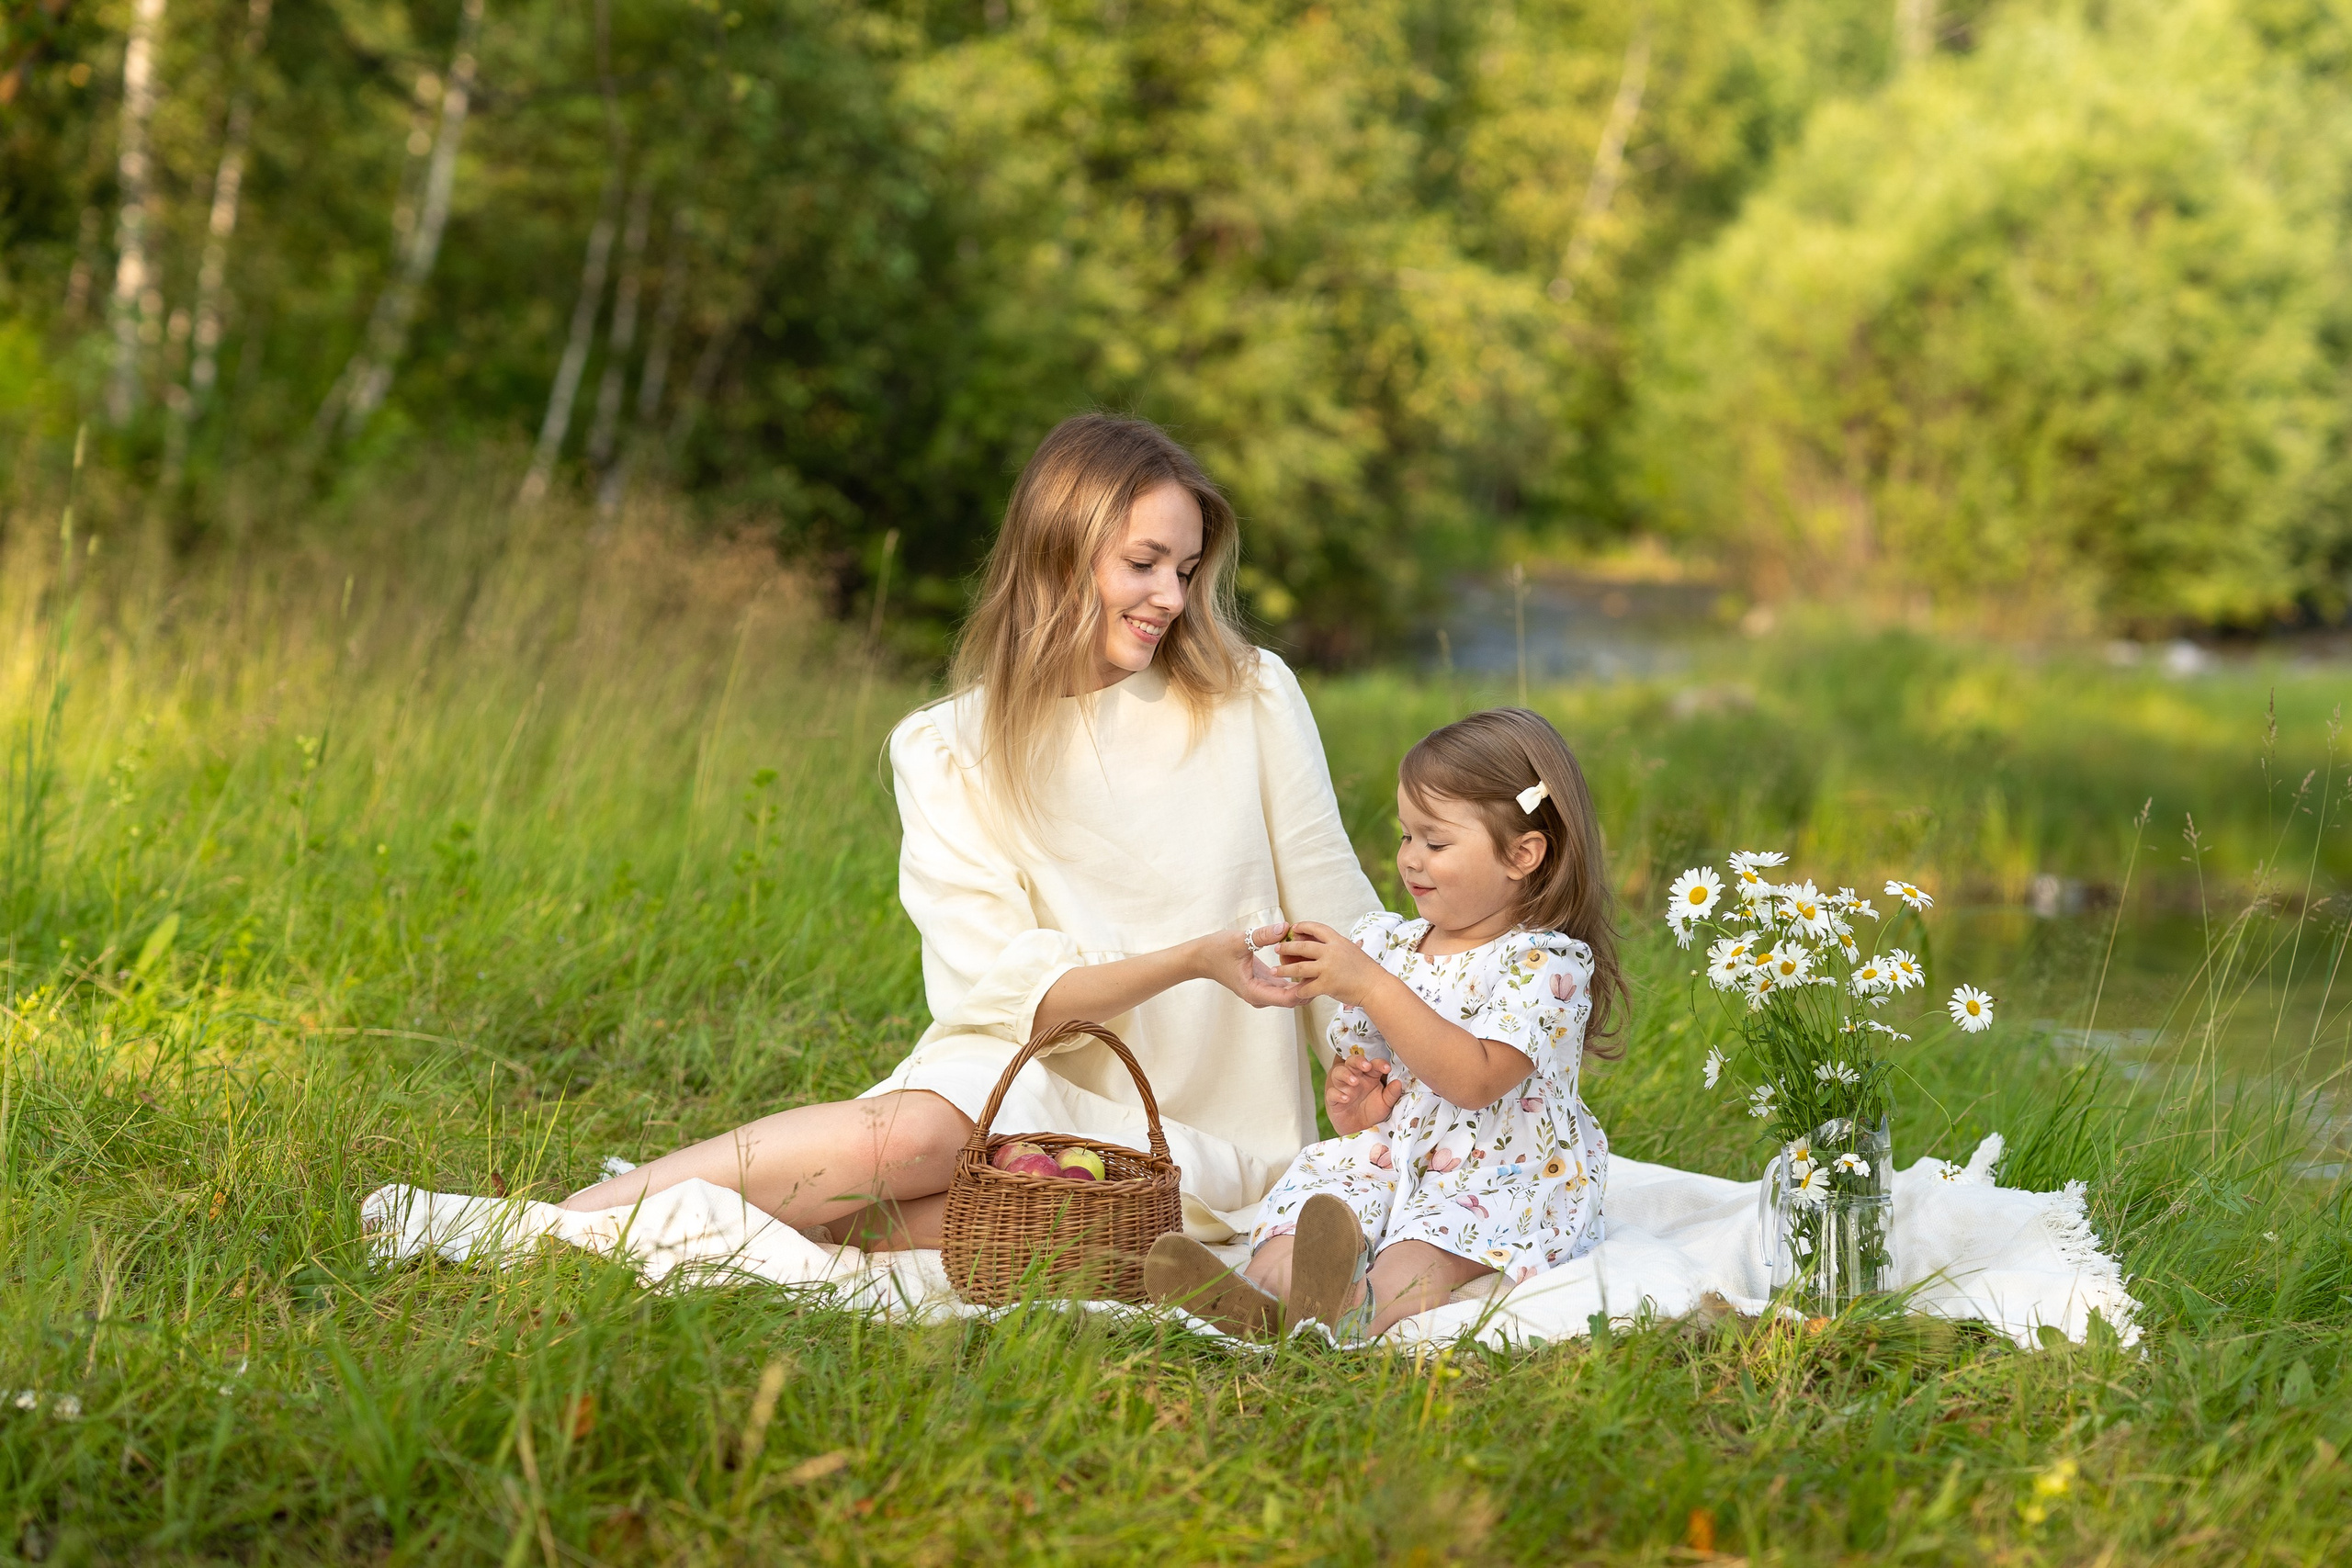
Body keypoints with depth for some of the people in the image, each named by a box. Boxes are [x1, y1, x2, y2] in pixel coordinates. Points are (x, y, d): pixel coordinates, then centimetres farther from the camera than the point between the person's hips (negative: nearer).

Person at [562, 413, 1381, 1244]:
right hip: (1035, 1077, 1)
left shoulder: (1251, 698, 0)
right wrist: (1192, 960, -24)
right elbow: (1009, 989, -10)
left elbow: (1337, 921, 4)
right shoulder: (947, 749, -1)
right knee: (912, 1128, -36)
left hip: (1203, 1144, 0)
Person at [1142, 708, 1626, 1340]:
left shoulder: (1547, 962, -8)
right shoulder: (1391, 945, 15)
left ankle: (1365, 1307, -68)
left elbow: (1475, 1080, -22)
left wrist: (1369, 985, -23)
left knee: (1429, 1241, -36)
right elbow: (1358, 1058, 26)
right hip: (1391, 1155, 6)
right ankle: (1255, 1298, -56)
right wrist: (1350, 1095, -1)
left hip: (1504, 1175, -6)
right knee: (1314, 1183, -26)